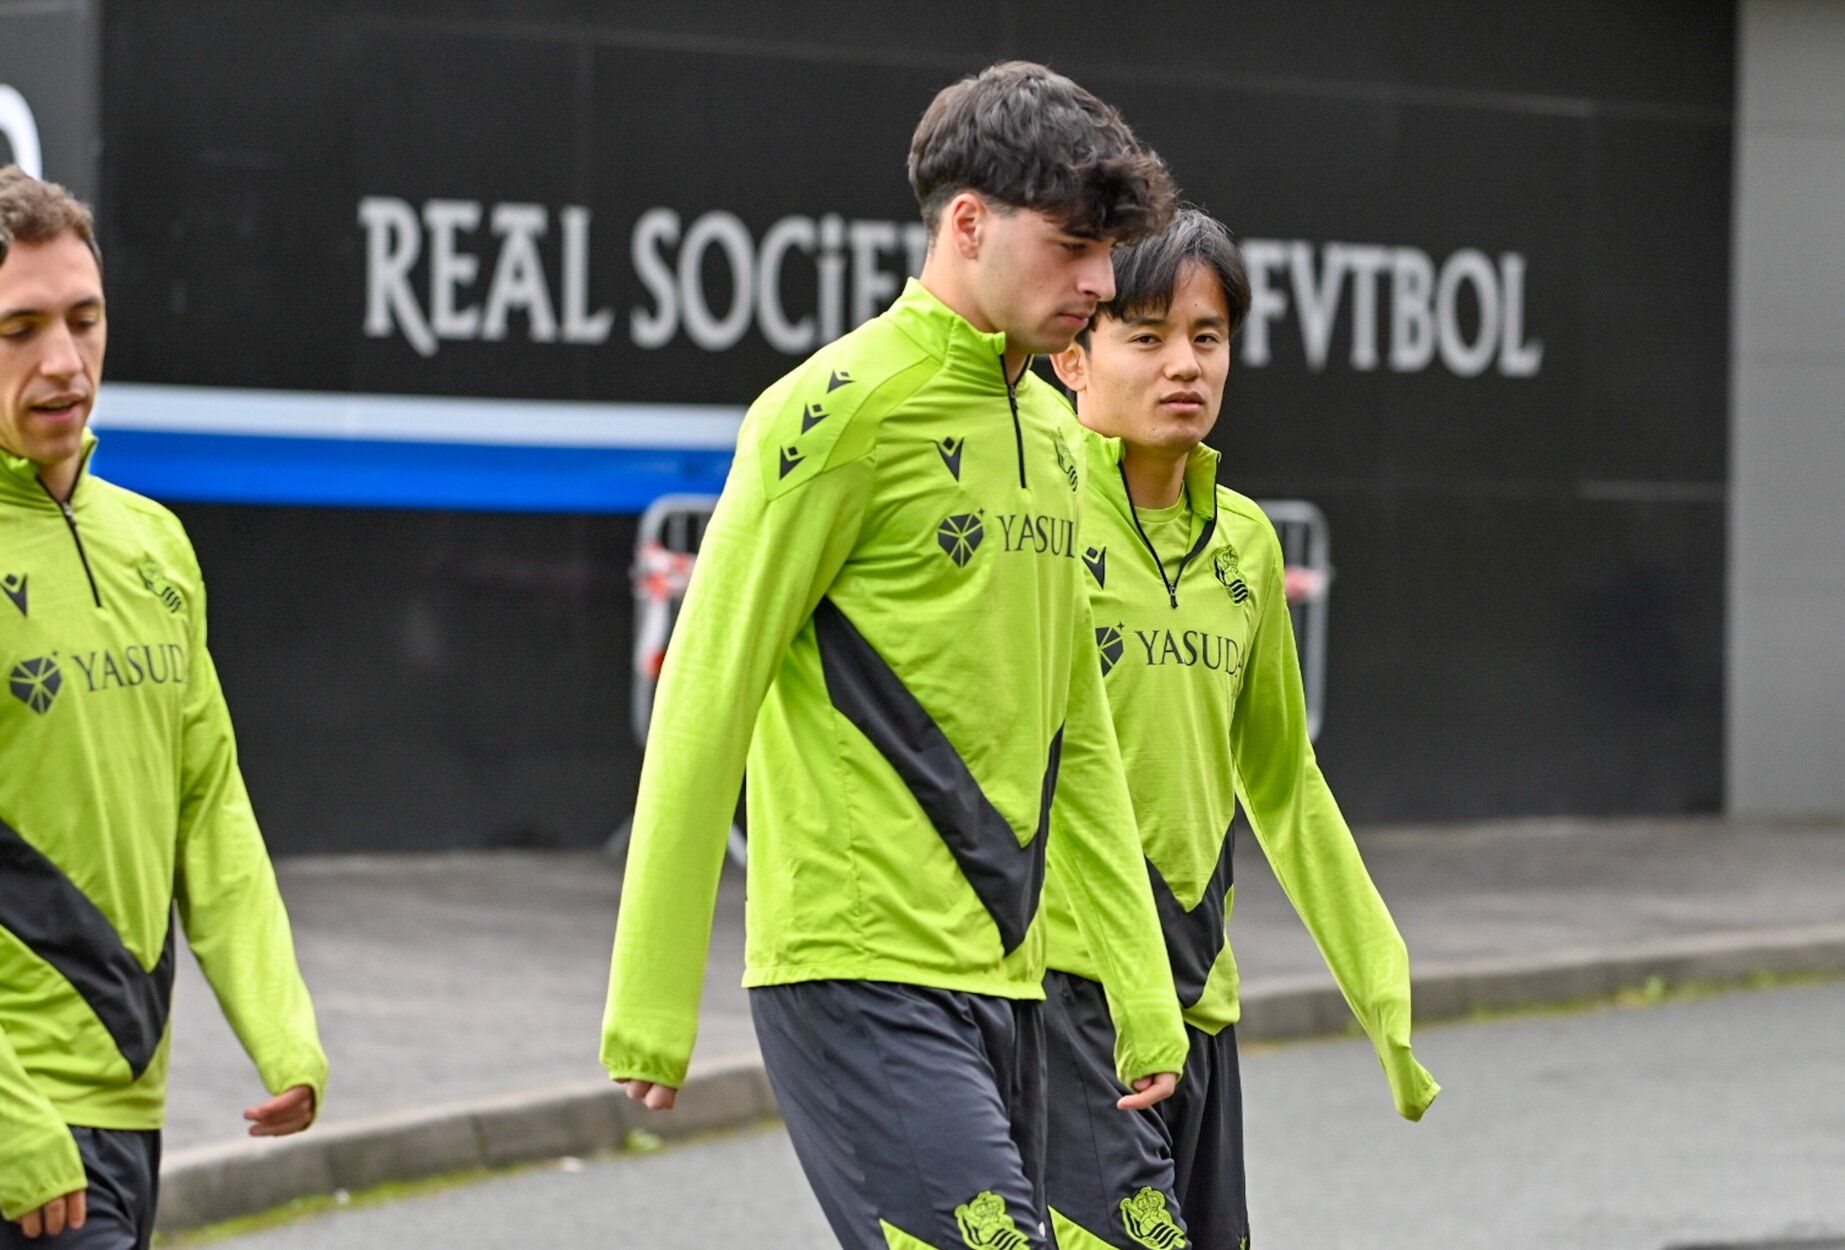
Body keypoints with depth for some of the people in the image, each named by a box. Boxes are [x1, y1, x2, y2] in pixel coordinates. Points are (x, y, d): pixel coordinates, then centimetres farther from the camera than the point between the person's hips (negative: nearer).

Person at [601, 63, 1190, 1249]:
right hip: (861, 977, -8)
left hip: (1001, 974, 8)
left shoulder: (1047, 426, 16)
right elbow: (706, 698, -11)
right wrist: (652, 1005, -12)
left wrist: (1145, 990, 18)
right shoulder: (845, 406, -9)